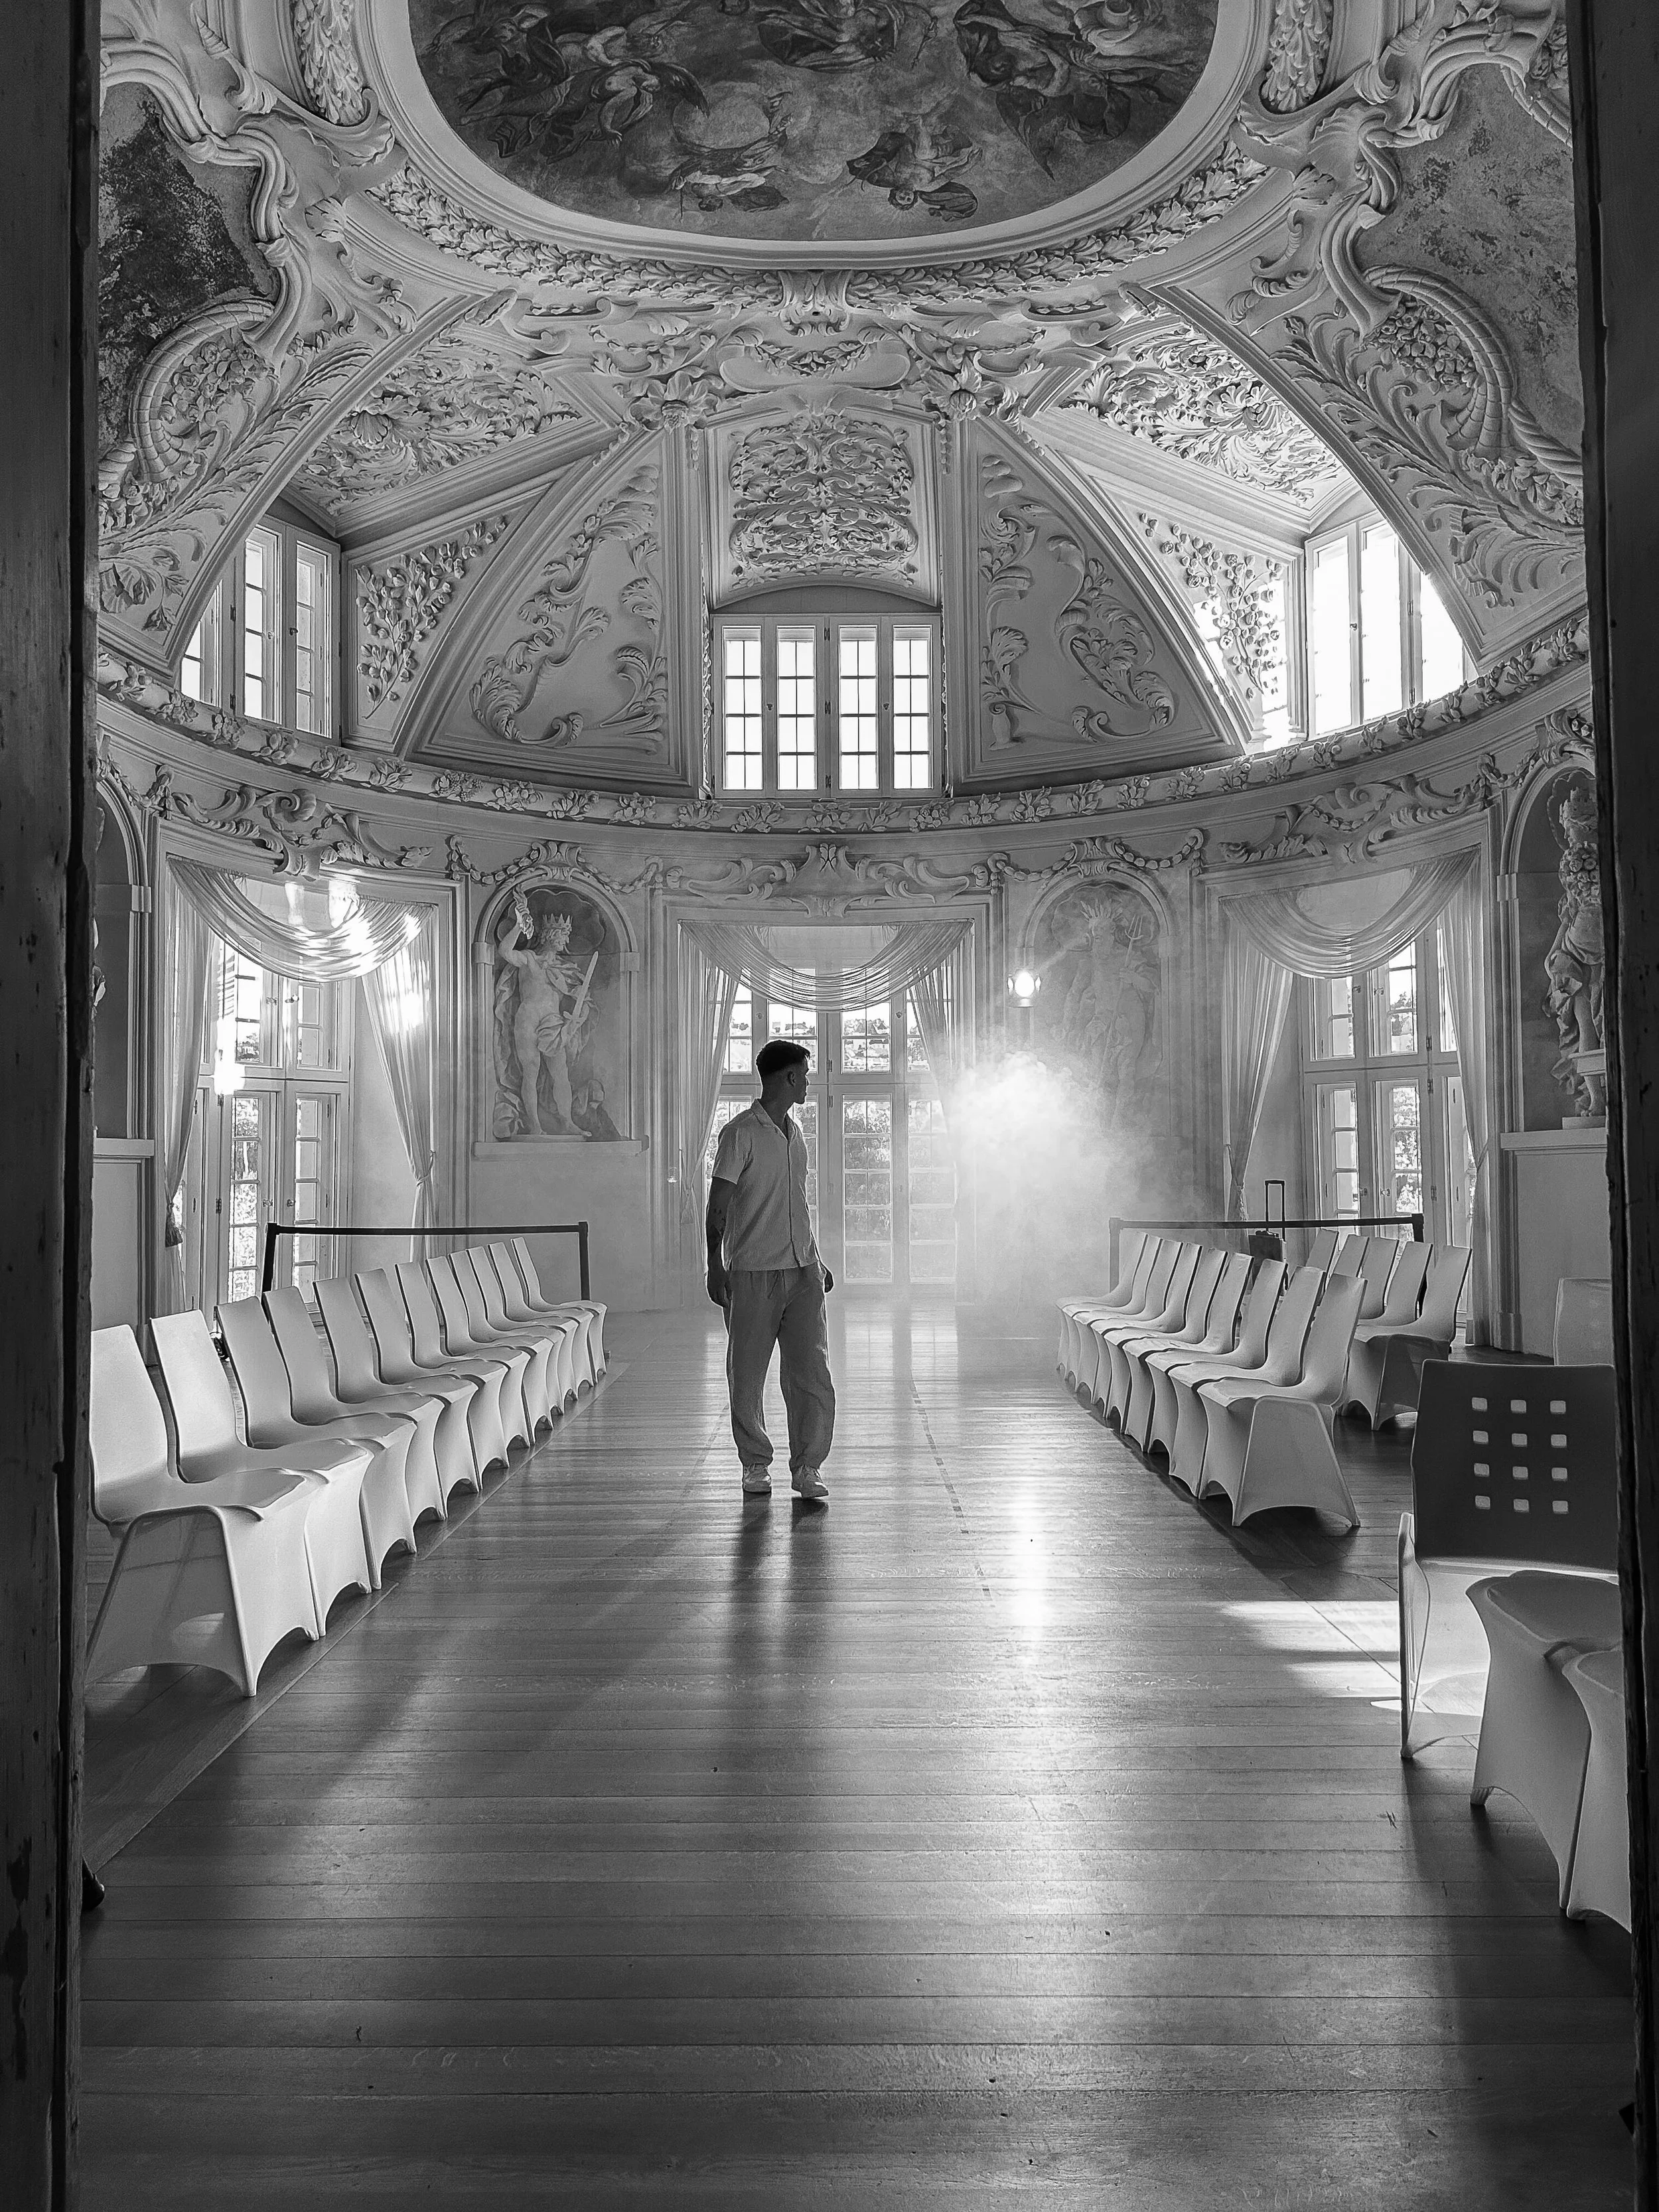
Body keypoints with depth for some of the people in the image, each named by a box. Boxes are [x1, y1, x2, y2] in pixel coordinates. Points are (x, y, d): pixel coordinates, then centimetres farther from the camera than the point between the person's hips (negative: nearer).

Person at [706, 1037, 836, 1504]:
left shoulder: (795, 1135, 15)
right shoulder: (741, 1133, -6)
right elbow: (718, 1206, -8)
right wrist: (716, 1267, -13)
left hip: (802, 1272, 6)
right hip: (753, 1273, -5)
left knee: (812, 1372, -1)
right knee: (747, 1377, 4)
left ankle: (808, 1468, 7)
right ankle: (756, 1466, 19)